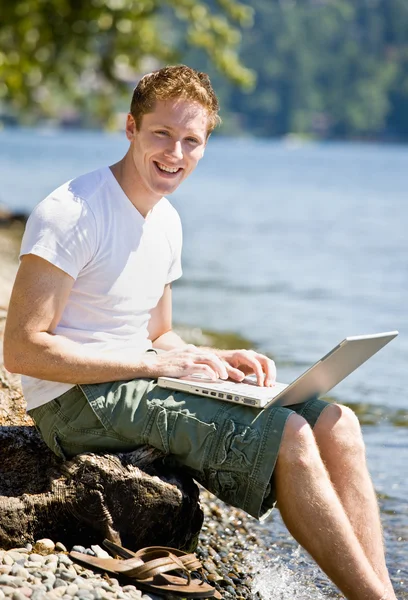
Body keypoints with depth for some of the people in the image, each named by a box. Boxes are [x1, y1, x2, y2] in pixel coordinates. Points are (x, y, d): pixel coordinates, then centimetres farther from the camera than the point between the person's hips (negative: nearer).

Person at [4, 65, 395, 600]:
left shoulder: (167, 222, 14)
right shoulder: (71, 214, -13)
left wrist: (217, 360, -1)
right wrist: (158, 363, -19)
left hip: (138, 380, 9)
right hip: (78, 401, -8)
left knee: (336, 425, -8)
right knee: (288, 436, -22)